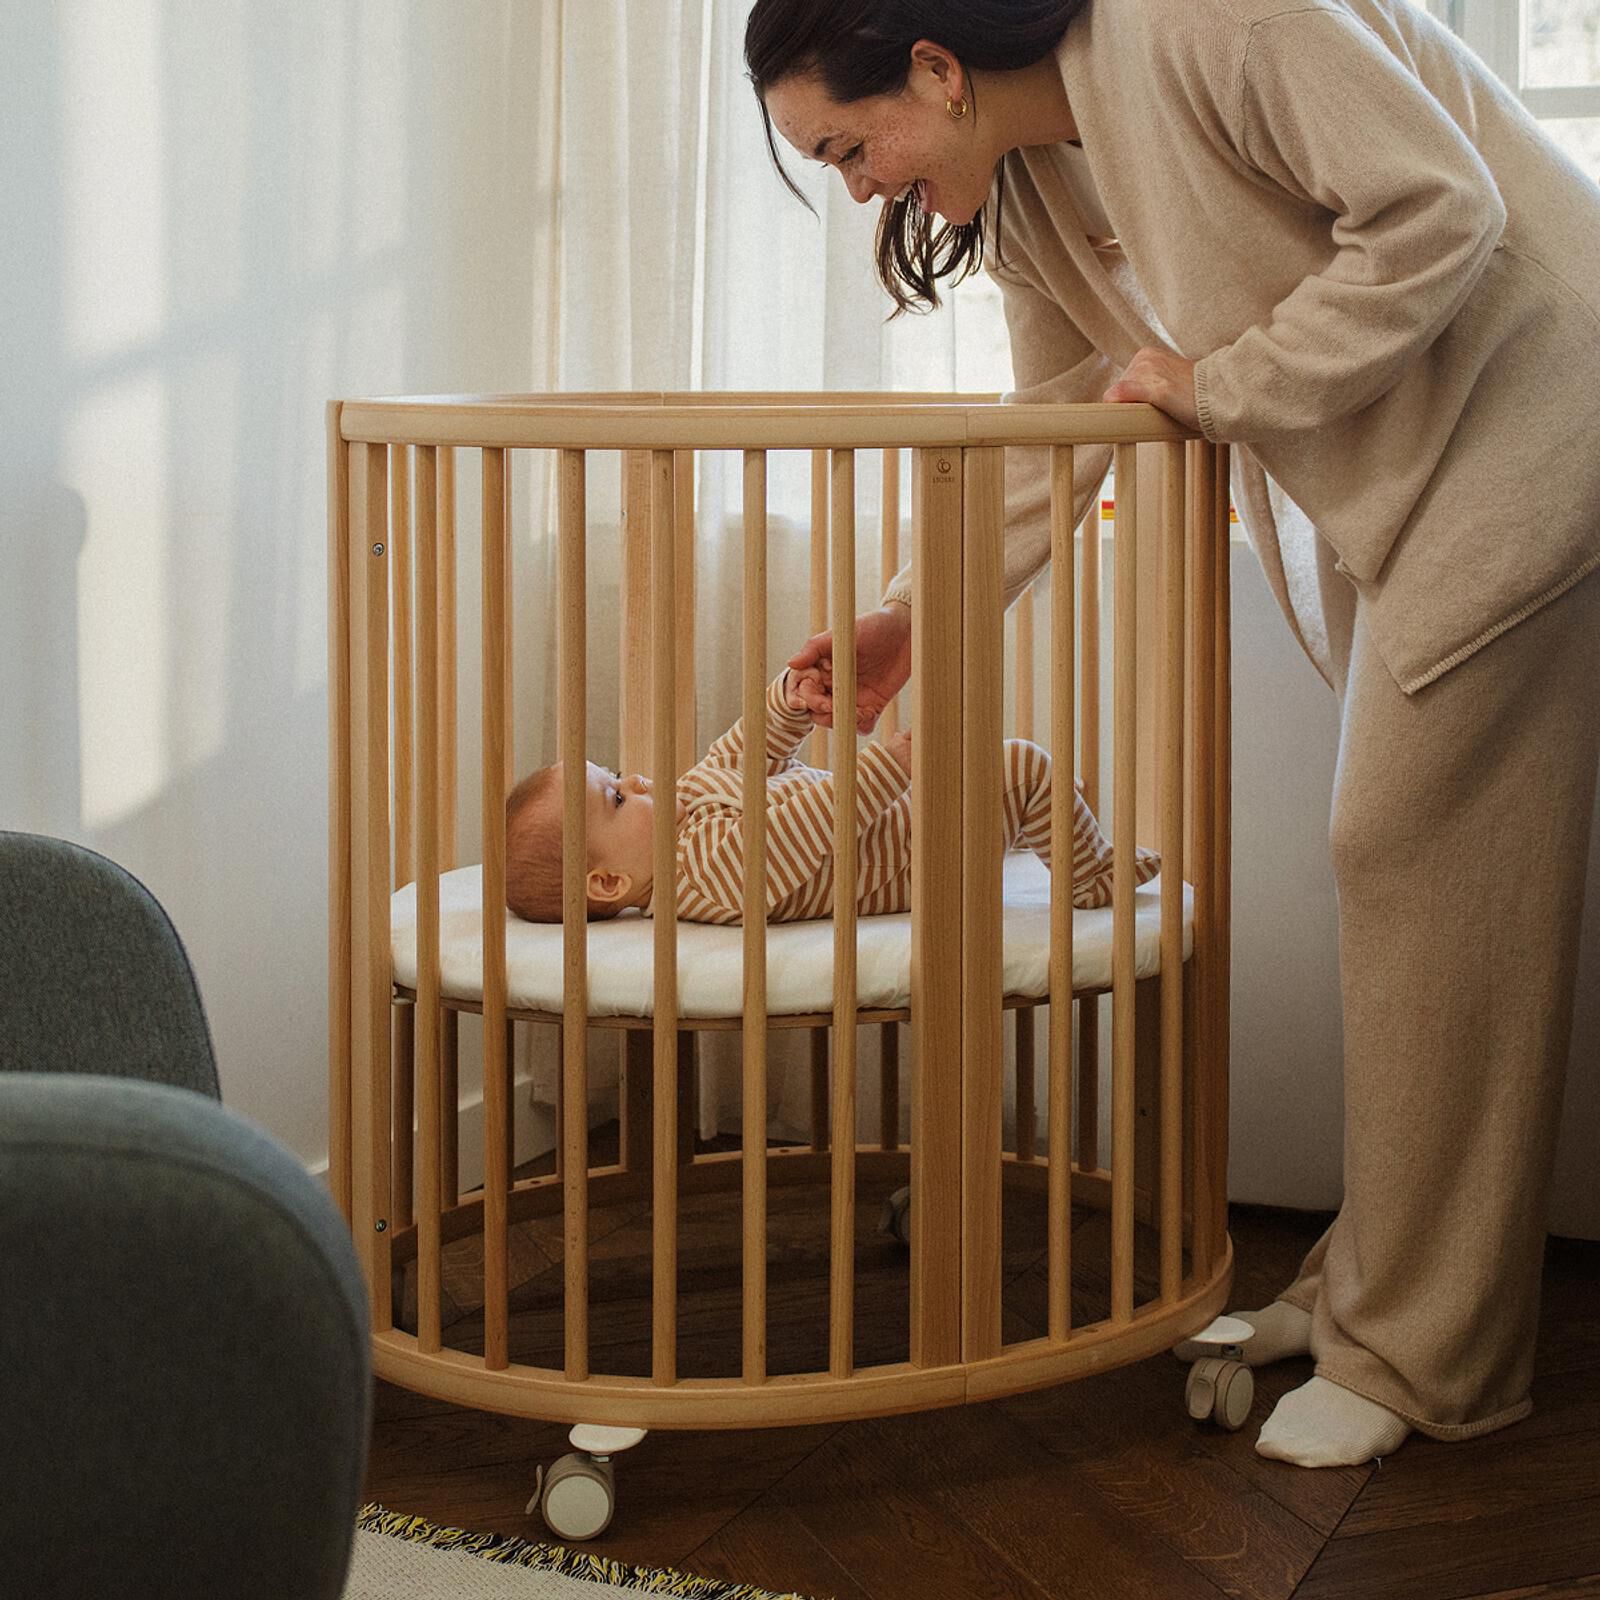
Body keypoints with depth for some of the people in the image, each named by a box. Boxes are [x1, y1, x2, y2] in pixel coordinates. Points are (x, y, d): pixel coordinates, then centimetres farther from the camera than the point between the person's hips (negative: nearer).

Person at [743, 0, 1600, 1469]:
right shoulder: (1023, 185, 4)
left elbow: (1441, 215, -24)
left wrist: (1224, 384, -17)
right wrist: (917, 619, 3)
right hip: (1380, 477, 9)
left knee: (1420, 862, -8)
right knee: (1396, 856, 10)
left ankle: (1427, 1359, 0)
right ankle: (1375, 1277, 19)